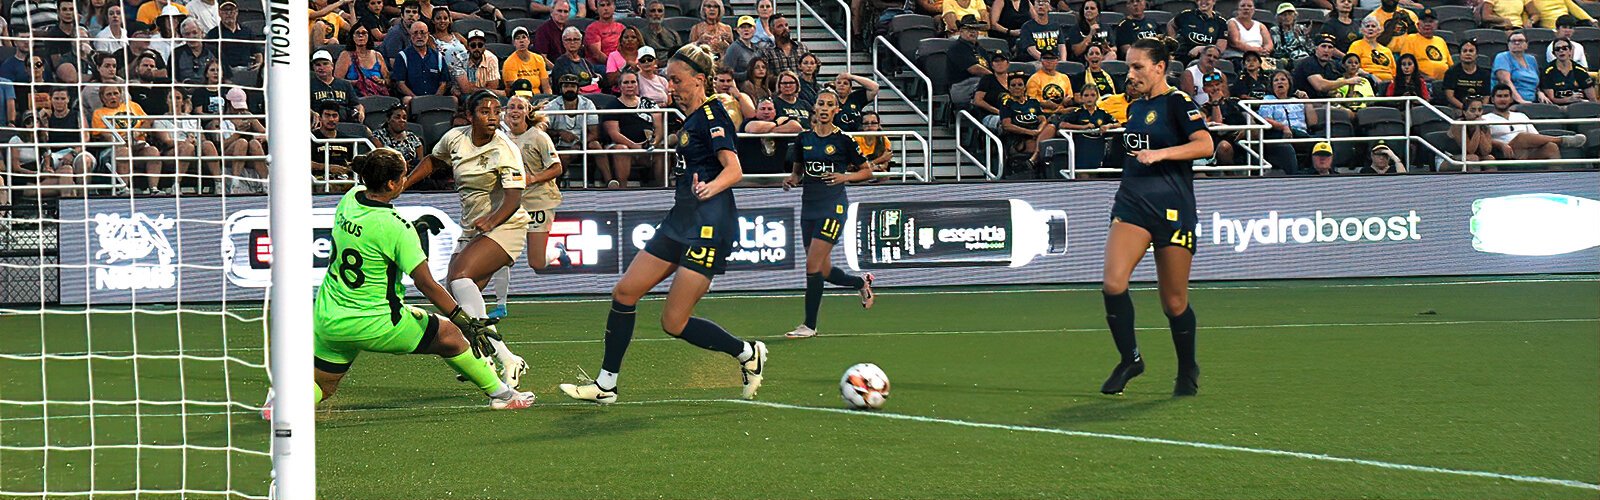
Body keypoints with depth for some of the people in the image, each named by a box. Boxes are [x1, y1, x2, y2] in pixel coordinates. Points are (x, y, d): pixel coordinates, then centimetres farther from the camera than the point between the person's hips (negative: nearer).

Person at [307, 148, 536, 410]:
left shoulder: (349, 199, -2)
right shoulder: (395, 227, -21)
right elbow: (426, 283, -19)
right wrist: (464, 319, -13)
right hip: (372, 324, -6)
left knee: (322, 388, 18)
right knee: (448, 334, 10)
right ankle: (500, 393, 20)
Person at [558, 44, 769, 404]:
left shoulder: (712, 113, -12)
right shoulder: (693, 117, 15)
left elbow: (734, 169, -24)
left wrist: (711, 186, -43)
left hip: (709, 226, -10)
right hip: (682, 222, 10)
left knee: (674, 324, -9)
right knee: (624, 292, 2)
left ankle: (748, 353, 12)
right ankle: (605, 385, 8)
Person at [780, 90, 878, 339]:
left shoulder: (843, 140, -4)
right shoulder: (803, 139, 8)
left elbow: (867, 171, 3)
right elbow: (798, 171, 20)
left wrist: (845, 176, -13)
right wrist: (792, 179, -2)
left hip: (833, 207, -6)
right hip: (809, 207, 6)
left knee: (813, 265, -13)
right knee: (825, 272, 8)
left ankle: (810, 325, -5)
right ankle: (861, 282, 38)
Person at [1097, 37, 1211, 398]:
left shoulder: (1177, 102, -7)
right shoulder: (1135, 107, 15)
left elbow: (1204, 145, -20)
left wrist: (1159, 153, -27)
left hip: (1173, 210, -5)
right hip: (1132, 204, 5)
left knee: (1174, 302, 3)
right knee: (1113, 283, -17)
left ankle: (1187, 370, 25)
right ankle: (1129, 359, -2)